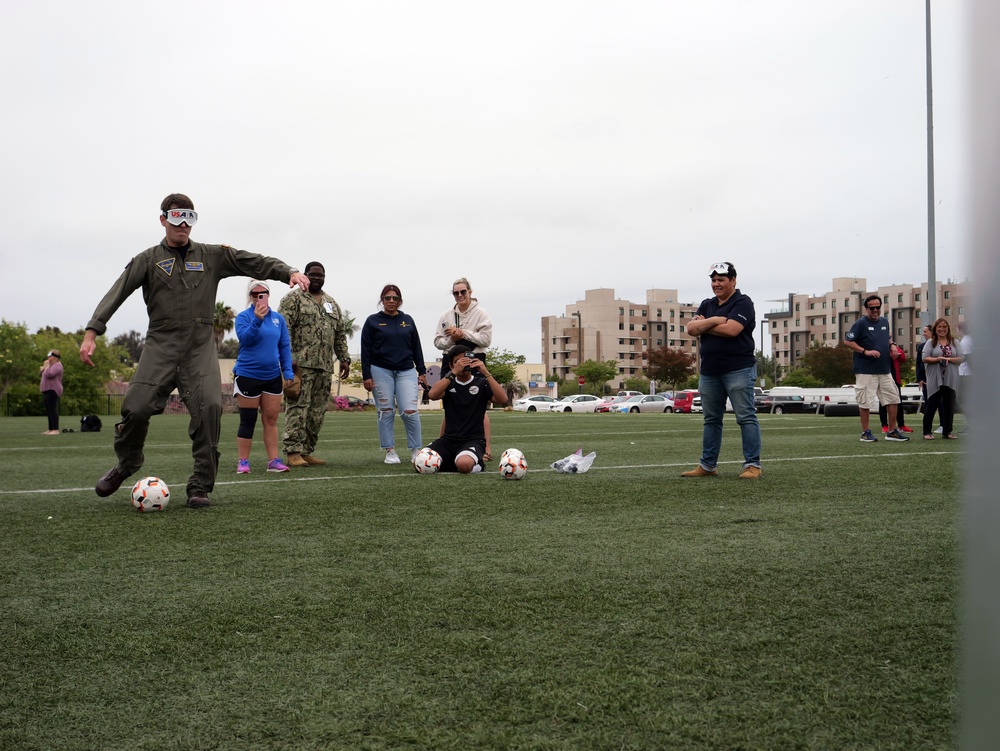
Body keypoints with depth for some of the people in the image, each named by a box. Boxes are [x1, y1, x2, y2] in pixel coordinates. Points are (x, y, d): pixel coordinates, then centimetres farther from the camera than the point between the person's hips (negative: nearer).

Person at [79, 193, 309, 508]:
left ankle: (200, 487, -9)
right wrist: (92, 332, -12)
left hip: (201, 347, 1)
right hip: (160, 344, 0)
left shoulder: (212, 256, 13)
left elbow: (255, 263, 6)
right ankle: (126, 464, 19)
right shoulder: (148, 260, 10)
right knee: (137, 408, -14)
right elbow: (117, 293, 1)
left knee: (209, 407, -20)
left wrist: (289, 272, -13)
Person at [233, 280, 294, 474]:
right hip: (248, 376, -3)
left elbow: (285, 346, 10)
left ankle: (273, 460, 10)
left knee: (271, 419, 6)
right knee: (248, 420, 2)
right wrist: (257, 320, -32)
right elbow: (244, 338, -19)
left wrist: (288, 372, 4)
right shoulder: (244, 316, -3)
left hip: (273, 376, 4)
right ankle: (243, 462, 9)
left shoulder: (278, 318, 7)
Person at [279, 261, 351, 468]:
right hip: (300, 364, -7)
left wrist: (344, 358, 13)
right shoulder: (293, 299, 1)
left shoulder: (332, 303, 21)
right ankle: (293, 452, -11)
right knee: (298, 407, -11)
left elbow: (340, 334, 23)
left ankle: (306, 452, 10)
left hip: (325, 366, 7)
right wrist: (288, 358, -18)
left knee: (317, 411, 5)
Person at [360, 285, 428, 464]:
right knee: (386, 412, 1)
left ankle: (415, 450, 4)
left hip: (406, 371, 1)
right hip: (381, 371, -1)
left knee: (410, 411, -8)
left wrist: (422, 371, 10)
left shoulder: (407, 320, 12)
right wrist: (367, 376, -5)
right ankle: (390, 451, 10)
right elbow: (366, 350, 1)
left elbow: (416, 348, 15)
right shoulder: (373, 321, 4)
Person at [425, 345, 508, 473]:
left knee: (464, 464, -37)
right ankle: (456, 460, 4)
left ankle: (477, 462, 0)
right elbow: (432, 394, -14)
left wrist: (486, 373, -18)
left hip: (474, 439, -3)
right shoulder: (448, 383, 10)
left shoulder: (481, 383, 6)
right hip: (449, 438, 3)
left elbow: (503, 400, -13)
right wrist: (454, 372, -20)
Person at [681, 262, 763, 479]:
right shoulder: (707, 305, 16)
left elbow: (731, 330, -19)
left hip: (738, 369, -7)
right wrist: (715, 320, -12)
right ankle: (708, 465, 18)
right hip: (709, 371, 7)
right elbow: (691, 328, 2)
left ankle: (753, 465, -5)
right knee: (711, 419, 11)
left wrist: (704, 326, -5)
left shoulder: (742, 303, -4)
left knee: (746, 418, -6)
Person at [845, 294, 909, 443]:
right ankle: (865, 433, 9)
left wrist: (892, 345, 6)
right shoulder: (861, 323, -8)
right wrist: (865, 351, -19)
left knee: (893, 399, 8)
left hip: (884, 370, 7)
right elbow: (847, 341, -12)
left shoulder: (884, 321, 11)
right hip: (866, 371, -7)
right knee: (865, 402, -2)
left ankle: (892, 431, 18)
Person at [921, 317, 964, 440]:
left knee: (949, 405, 7)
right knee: (932, 404, -1)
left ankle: (948, 431, 16)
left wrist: (948, 359, -13)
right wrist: (937, 359, -19)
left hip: (950, 379, 3)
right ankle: (927, 432, 3)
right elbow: (925, 358, -5)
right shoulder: (930, 342, 4)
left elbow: (961, 358, 2)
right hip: (935, 379, -3)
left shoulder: (954, 342, 9)